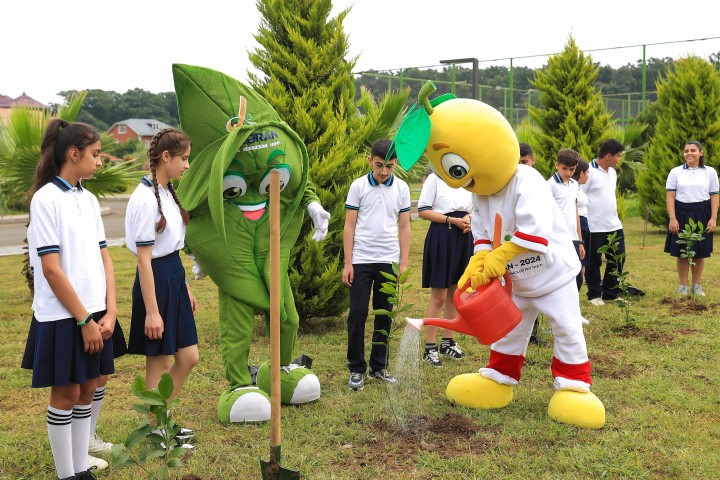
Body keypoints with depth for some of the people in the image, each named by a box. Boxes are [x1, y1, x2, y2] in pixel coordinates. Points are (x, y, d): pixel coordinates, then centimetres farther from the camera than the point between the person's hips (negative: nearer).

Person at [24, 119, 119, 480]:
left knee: (87, 392, 12)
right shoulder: (46, 199, -12)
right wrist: (83, 320, -15)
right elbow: (51, 268, -16)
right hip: (62, 317, -7)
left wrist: (110, 312, -2)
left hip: (94, 313, 7)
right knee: (66, 396, 4)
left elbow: (103, 258, 8)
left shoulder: (89, 199, 9)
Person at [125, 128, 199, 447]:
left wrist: (185, 287, 17)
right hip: (155, 281, -9)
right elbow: (144, 258, -20)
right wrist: (152, 311, -20)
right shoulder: (146, 199, -18)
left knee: (188, 357, 13)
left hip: (175, 279, 9)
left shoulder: (167, 193, 10)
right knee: (159, 363, 5)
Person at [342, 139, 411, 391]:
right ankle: (356, 369, 8)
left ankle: (379, 366, 19)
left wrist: (404, 263, 3)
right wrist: (347, 263, -4)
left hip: (389, 260, 2)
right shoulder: (358, 186, -1)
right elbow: (349, 226, 0)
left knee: (384, 314, 8)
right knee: (357, 313, -1)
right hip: (362, 259, -2)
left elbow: (404, 227, 8)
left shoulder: (401, 188, 4)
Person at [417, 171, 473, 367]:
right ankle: (430, 348, 6)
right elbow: (422, 211, -10)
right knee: (438, 298, -2)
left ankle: (448, 342, 25)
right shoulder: (435, 178, -7)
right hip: (442, 237, -6)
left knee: (454, 294, 13)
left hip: (463, 238, 6)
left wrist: (468, 218, -4)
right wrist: (453, 220, -15)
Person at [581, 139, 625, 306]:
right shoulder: (589, 172, -14)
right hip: (594, 227, -8)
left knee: (617, 260, 10)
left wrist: (614, 216, 19)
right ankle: (594, 295, 17)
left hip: (614, 225, 8)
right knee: (594, 262, 4)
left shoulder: (612, 172, 12)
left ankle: (610, 293, 22)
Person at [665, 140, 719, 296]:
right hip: (682, 214, 0)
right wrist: (672, 219, -11)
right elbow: (670, 196, -2)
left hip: (701, 215, 1)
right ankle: (683, 285, 13)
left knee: (700, 253, 6)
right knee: (682, 252, 3)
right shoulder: (676, 172, 2)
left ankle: (697, 285, 17)